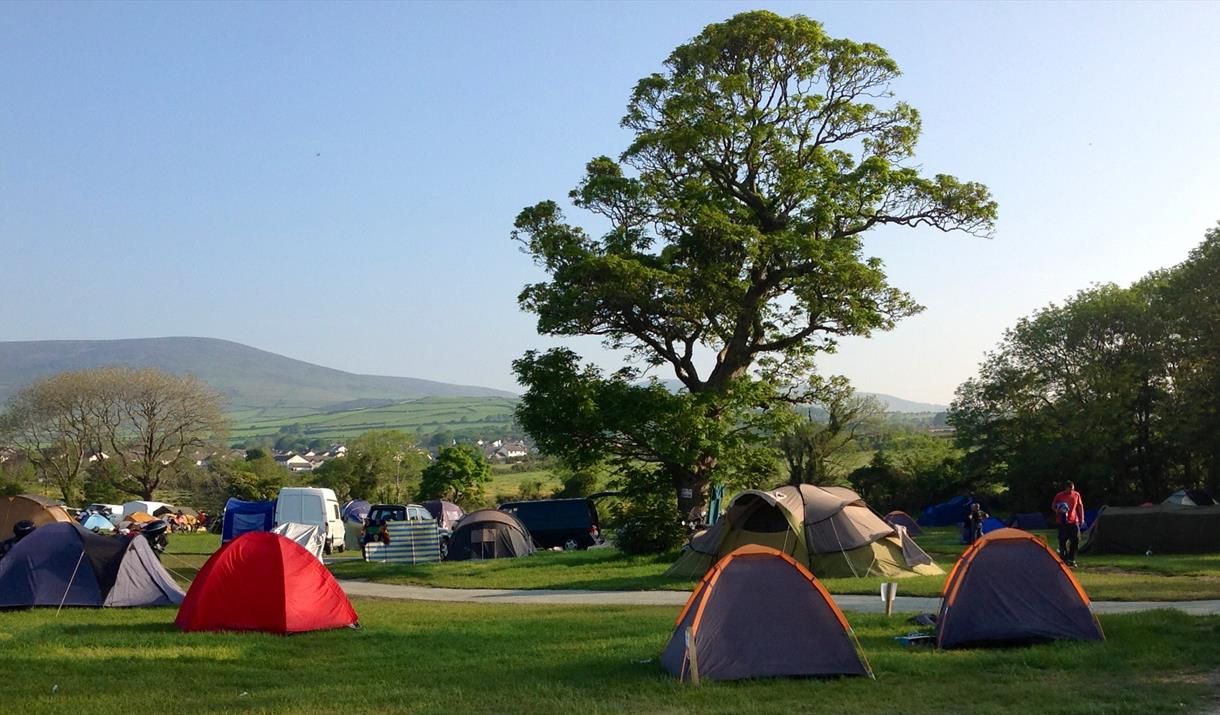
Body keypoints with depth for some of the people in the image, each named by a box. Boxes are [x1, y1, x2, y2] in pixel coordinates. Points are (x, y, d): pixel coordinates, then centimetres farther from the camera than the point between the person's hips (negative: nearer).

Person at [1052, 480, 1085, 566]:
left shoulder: (1076, 495, 5)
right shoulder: (1059, 496, -5)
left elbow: (1080, 506, 14)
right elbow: (1053, 506, 3)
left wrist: (1082, 518, 11)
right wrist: (1059, 510, -18)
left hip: (1074, 521, 3)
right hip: (1062, 522, -3)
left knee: (1076, 540, -1)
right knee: (1063, 540, -4)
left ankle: (1071, 559, 9)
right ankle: (1064, 558, 5)